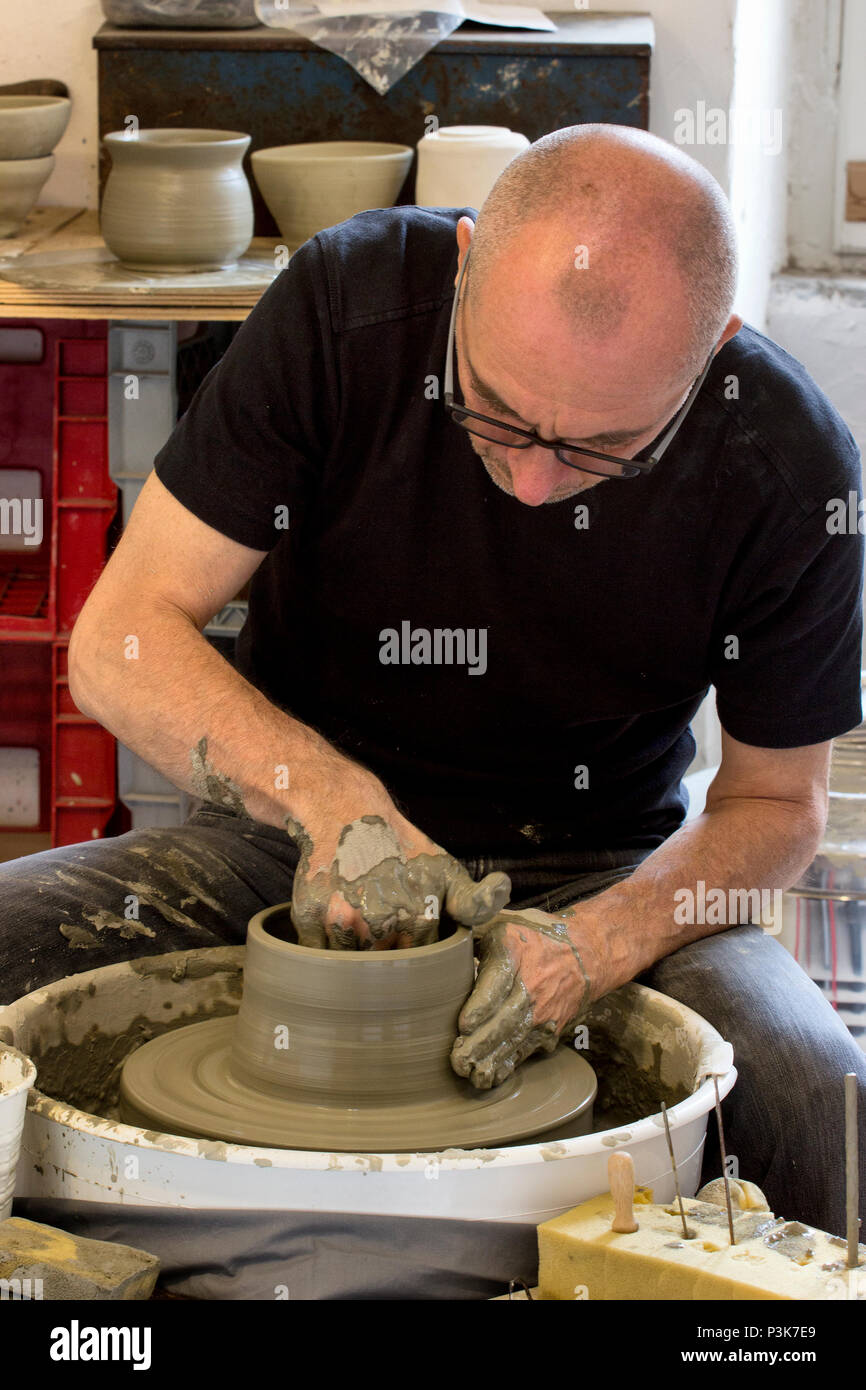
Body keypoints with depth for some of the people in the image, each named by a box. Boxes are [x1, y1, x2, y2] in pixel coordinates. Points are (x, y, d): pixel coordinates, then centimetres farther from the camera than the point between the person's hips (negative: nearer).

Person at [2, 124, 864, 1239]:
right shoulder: (346, 301, -21)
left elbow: (774, 803, -5)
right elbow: (120, 644, -18)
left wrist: (595, 946, -24)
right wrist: (333, 800, -34)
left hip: (607, 879, -1)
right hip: (301, 831, 1)